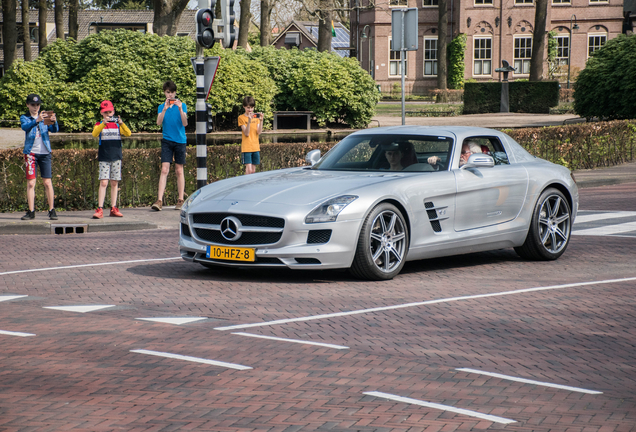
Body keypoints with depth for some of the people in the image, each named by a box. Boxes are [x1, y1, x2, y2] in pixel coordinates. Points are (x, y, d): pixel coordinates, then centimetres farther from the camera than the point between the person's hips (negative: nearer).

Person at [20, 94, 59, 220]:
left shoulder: (44, 117, 9)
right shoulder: (24, 118, 6)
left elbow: (54, 129, -5)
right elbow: (25, 126, -17)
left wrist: (54, 122, -27)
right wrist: (37, 121, -35)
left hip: (45, 153, 1)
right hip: (31, 152, -1)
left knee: (47, 182, -1)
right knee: (30, 183, -3)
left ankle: (52, 210, 4)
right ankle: (31, 211, -1)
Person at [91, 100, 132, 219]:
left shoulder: (117, 124, 9)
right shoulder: (99, 124, 3)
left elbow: (128, 134, -5)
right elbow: (94, 134, -17)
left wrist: (121, 123, -21)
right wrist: (103, 123, -29)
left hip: (116, 157, 3)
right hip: (104, 158, -3)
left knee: (114, 183, 6)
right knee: (103, 183, -10)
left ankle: (113, 208, 12)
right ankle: (100, 209, -13)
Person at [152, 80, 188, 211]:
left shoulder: (182, 105, 4)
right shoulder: (161, 107, 7)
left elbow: (185, 123, -8)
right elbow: (158, 123, -8)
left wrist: (180, 109, -21)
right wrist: (165, 109, -20)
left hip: (180, 140, 0)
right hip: (167, 140, 0)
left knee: (179, 171, 4)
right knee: (164, 170, -10)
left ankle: (180, 200, 10)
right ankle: (159, 200, -17)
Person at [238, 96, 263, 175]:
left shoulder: (256, 116, 9)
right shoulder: (241, 117, -3)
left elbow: (259, 132, -2)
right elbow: (246, 133, -12)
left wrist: (261, 120, -14)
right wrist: (249, 121, -24)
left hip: (256, 147, 4)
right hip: (246, 148, -4)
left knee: (253, 171, 5)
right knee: (249, 170, -13)